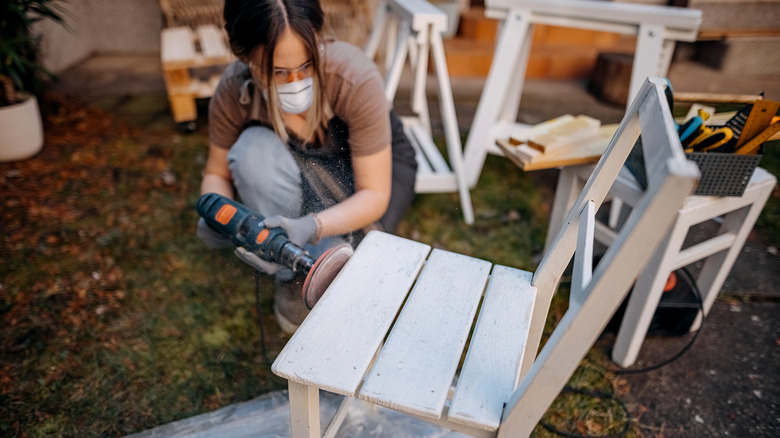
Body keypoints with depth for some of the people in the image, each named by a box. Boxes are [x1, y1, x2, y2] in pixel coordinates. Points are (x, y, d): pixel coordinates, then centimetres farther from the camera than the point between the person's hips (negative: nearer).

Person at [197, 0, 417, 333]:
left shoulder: (356, 79, -33)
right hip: (299, 177, 3)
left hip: (371, 169, -3)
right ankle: (289, 278, -13)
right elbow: (217, 173, -7)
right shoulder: (234, 91, -23)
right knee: (253, 149, -30)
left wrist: (312, 227, -45)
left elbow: (375, 195, -28)